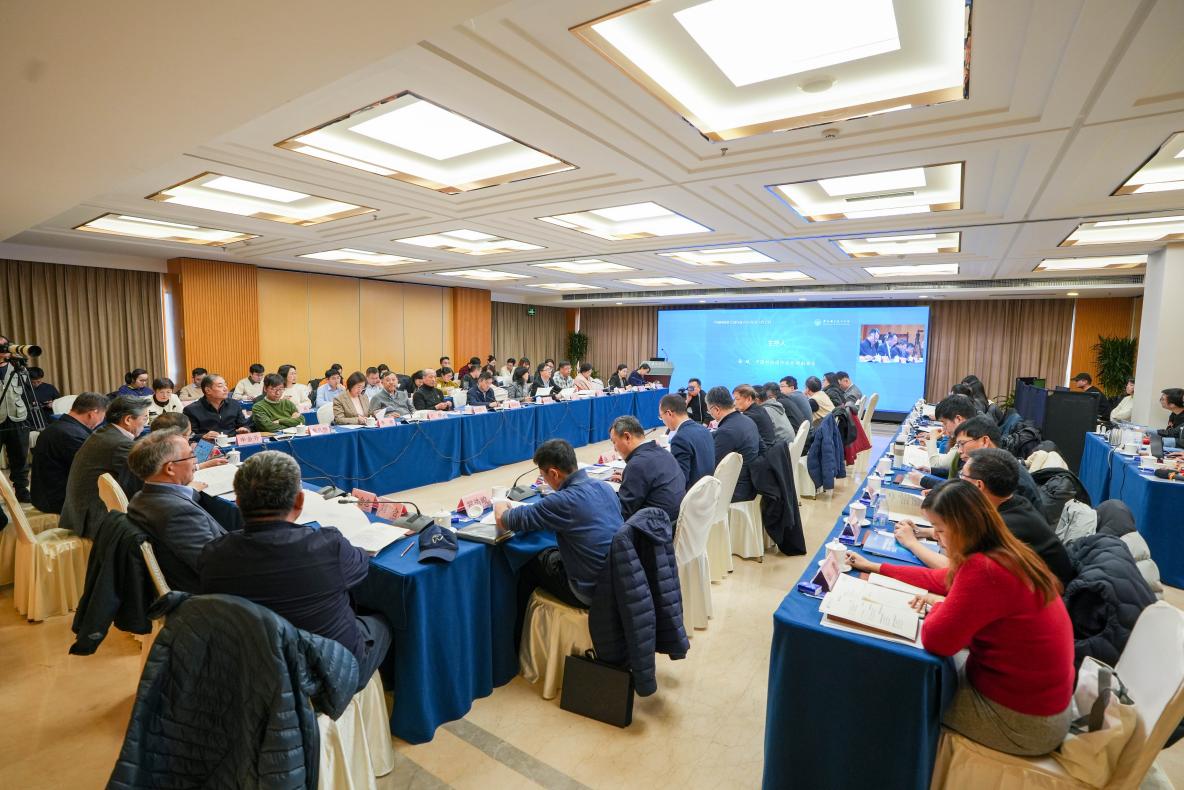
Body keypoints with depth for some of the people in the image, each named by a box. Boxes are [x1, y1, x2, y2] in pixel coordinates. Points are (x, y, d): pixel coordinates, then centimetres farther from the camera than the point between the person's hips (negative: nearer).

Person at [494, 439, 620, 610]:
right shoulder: (605, 487, -2)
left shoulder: (563, 501, -24)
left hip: (592, 592, -7)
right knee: (549, 554, 26)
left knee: (532, 563, 18)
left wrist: (500, 507, 9)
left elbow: (503, 522, -13)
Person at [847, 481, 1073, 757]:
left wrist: (938, 607, -7)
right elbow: (939, 578, 13)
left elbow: (935, 640, -28)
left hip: (1022, 719, -8)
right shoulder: (1004, 553, -2)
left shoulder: (984, 570, -33)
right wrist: (875, 567, 16)